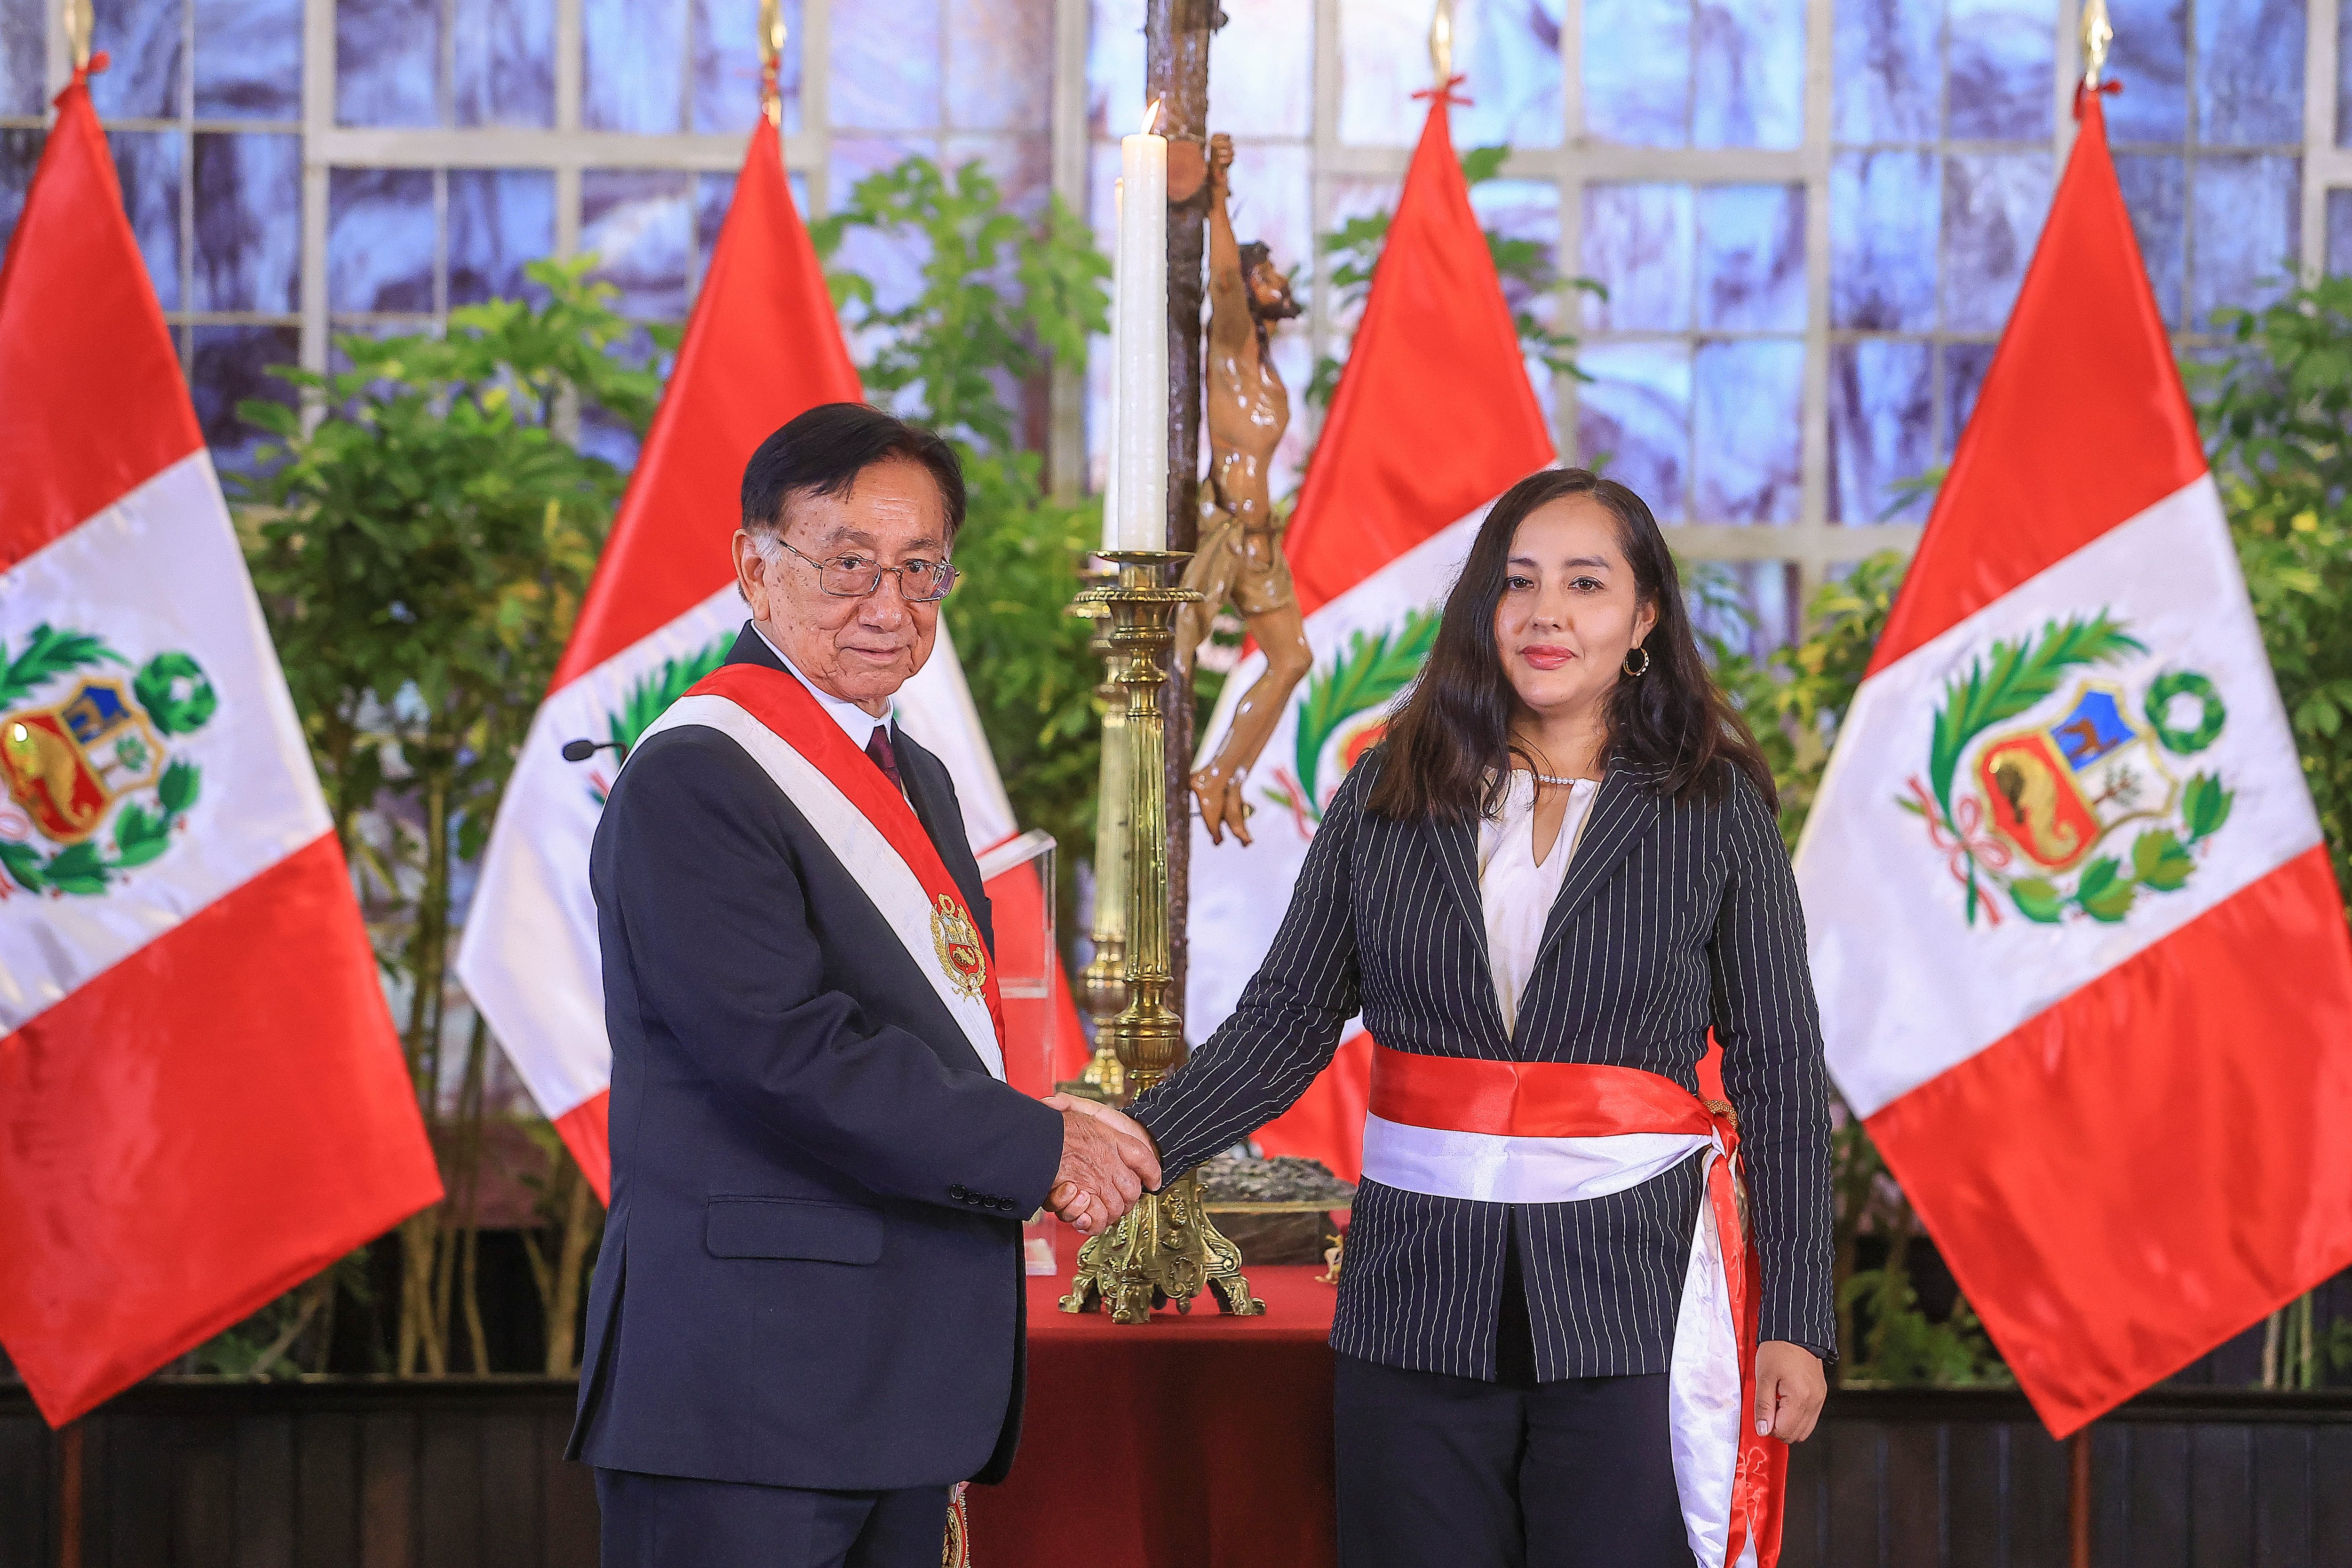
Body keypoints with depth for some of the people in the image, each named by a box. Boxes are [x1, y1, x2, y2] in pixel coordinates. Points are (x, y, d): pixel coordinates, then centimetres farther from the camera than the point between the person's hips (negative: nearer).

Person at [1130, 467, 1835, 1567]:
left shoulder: (1716, 812, 2)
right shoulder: (1389, 796, 7)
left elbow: (1780, 1075, 3)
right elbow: (1286, 1022, 5)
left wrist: (1795, 1321, -1)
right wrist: (1137, 1144, -11)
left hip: (1631, 1305, -2)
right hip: (1418, 1295, 2)